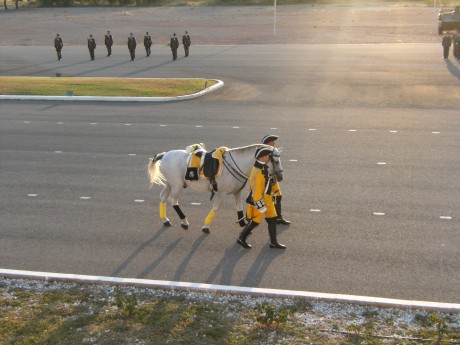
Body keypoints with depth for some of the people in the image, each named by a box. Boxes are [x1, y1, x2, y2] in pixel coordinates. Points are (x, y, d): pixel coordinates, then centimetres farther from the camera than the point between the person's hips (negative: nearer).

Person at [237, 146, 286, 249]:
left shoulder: (263, 167, 4)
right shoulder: (258, 172, -28)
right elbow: (256, 191, -27)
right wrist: (261, 206, -22)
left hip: (267, 199, 10)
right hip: (259, 201, -10)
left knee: (272, 219, 12)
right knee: (255, 221, 4)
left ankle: (273, 242, 21)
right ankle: (241, 239, 21)